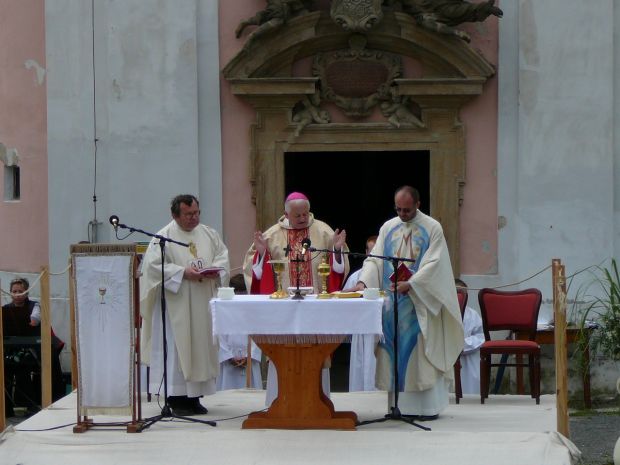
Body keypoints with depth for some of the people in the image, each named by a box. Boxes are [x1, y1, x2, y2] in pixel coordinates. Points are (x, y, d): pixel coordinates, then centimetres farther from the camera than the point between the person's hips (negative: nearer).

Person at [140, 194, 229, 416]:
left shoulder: (209, 234, 12)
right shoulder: (163, 237, -5)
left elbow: (223, 256, 12)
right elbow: (154, 264, -12)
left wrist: (215, 271, -10)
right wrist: (183, 273, -19)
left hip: (203, 304, 5)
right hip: (176, 304, -5)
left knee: (203, 346, 6)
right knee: (176, 347, -6)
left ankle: (195, 396, 14)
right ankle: (177, 398, -2)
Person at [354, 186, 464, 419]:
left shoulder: (432, 228, -2)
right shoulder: (388, 228, 10)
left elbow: (433, 264, -11)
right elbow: (374, 259, 6)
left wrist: (410, 284, -23)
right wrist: (363, 281, -12)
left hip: (419, 302, -4)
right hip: (392, 303, 4)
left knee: (421, 352, -5)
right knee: (395, 353, 3)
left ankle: (429, 406, -2)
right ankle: (400, 405, 7)